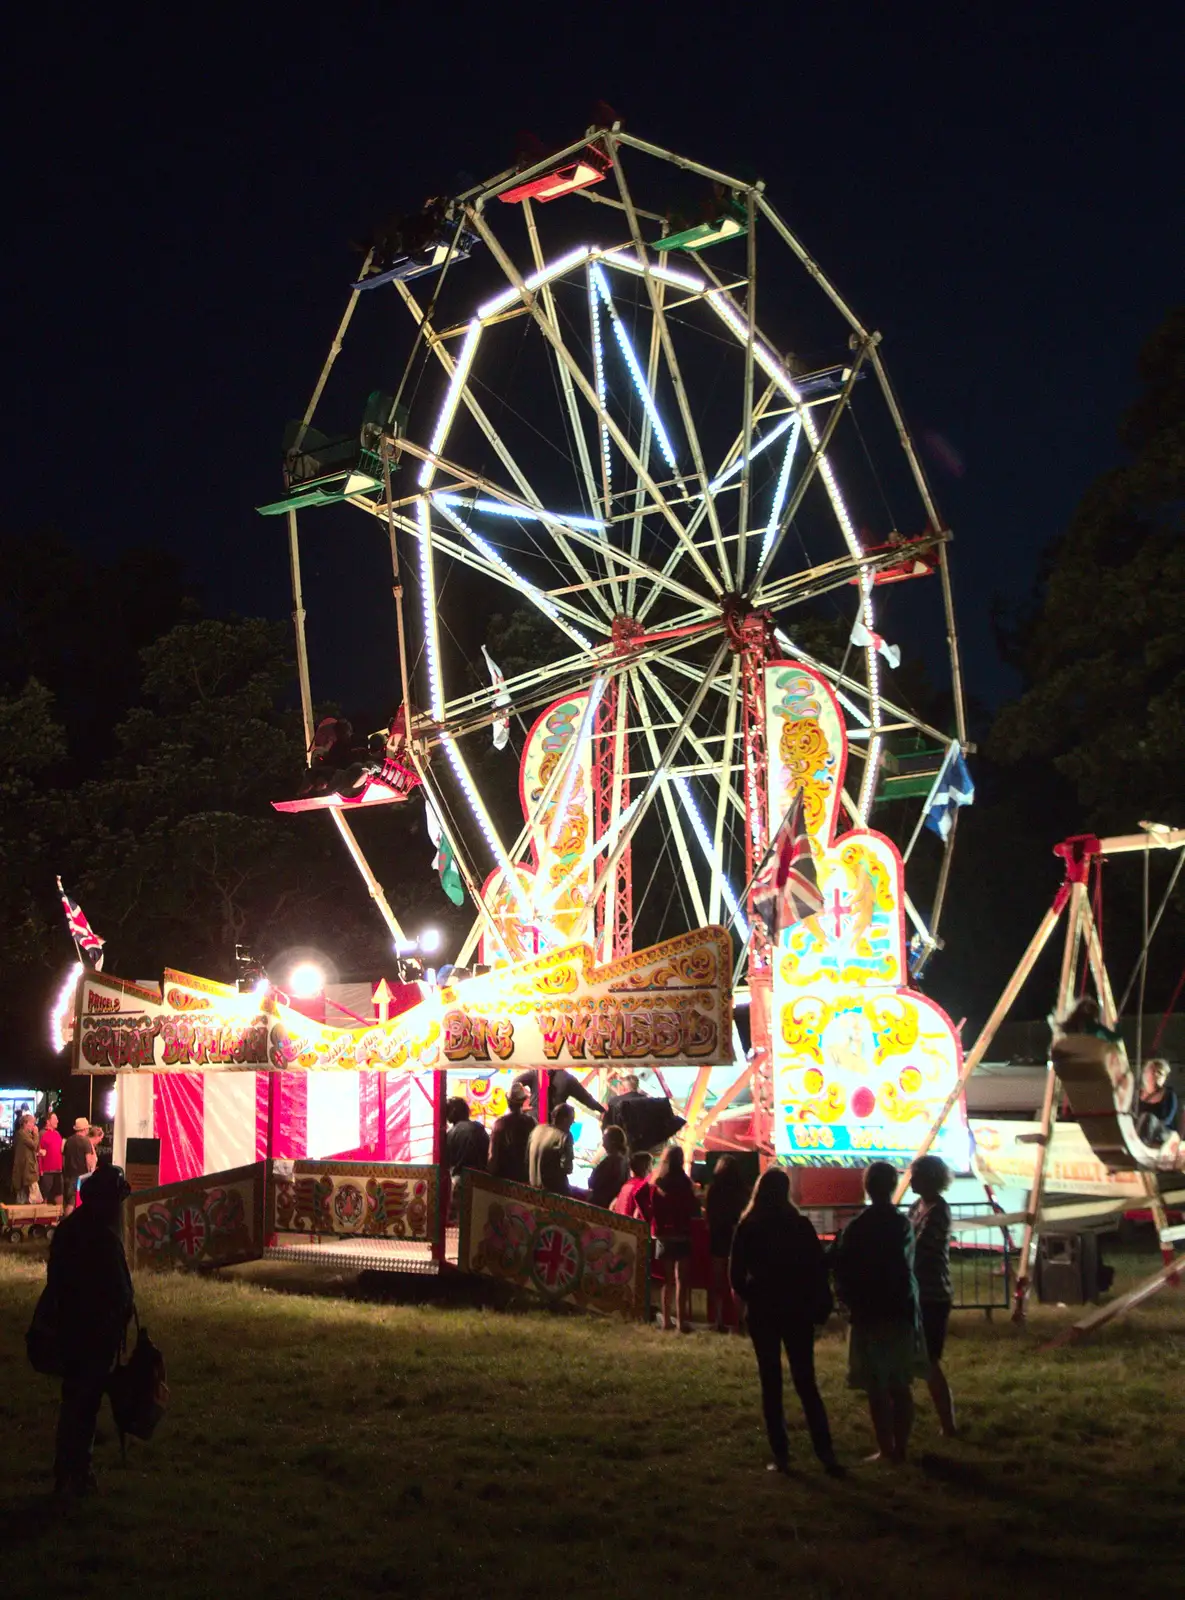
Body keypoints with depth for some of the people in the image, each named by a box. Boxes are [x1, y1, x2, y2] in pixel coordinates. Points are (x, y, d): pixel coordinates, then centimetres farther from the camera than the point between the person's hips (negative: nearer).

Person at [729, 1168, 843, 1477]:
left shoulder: (747, 1228, -5)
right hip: (797, 1311, 1)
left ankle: (781, 1455, 5)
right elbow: (819, 1267, -4)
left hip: (762, 1312, -1)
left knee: (771, 1384, 7)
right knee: (806, 1383, 6)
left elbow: (736, 1274, -5)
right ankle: (826, 1454, -1)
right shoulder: (800, 1225, -5)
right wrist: (820, 1305, 8)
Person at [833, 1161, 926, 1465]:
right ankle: (901, 1447, 14)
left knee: (877, 1387, 2)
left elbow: (842, 1273, -5)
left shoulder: (855, 1228, -9)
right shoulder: (903, 1224, -1)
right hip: (902, 1313, 3)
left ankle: (886, 1450, 3)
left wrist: (852, 1302, 10)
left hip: (868, 1315, -3)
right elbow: (906, 1266, 2)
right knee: (901, 1385, 12)